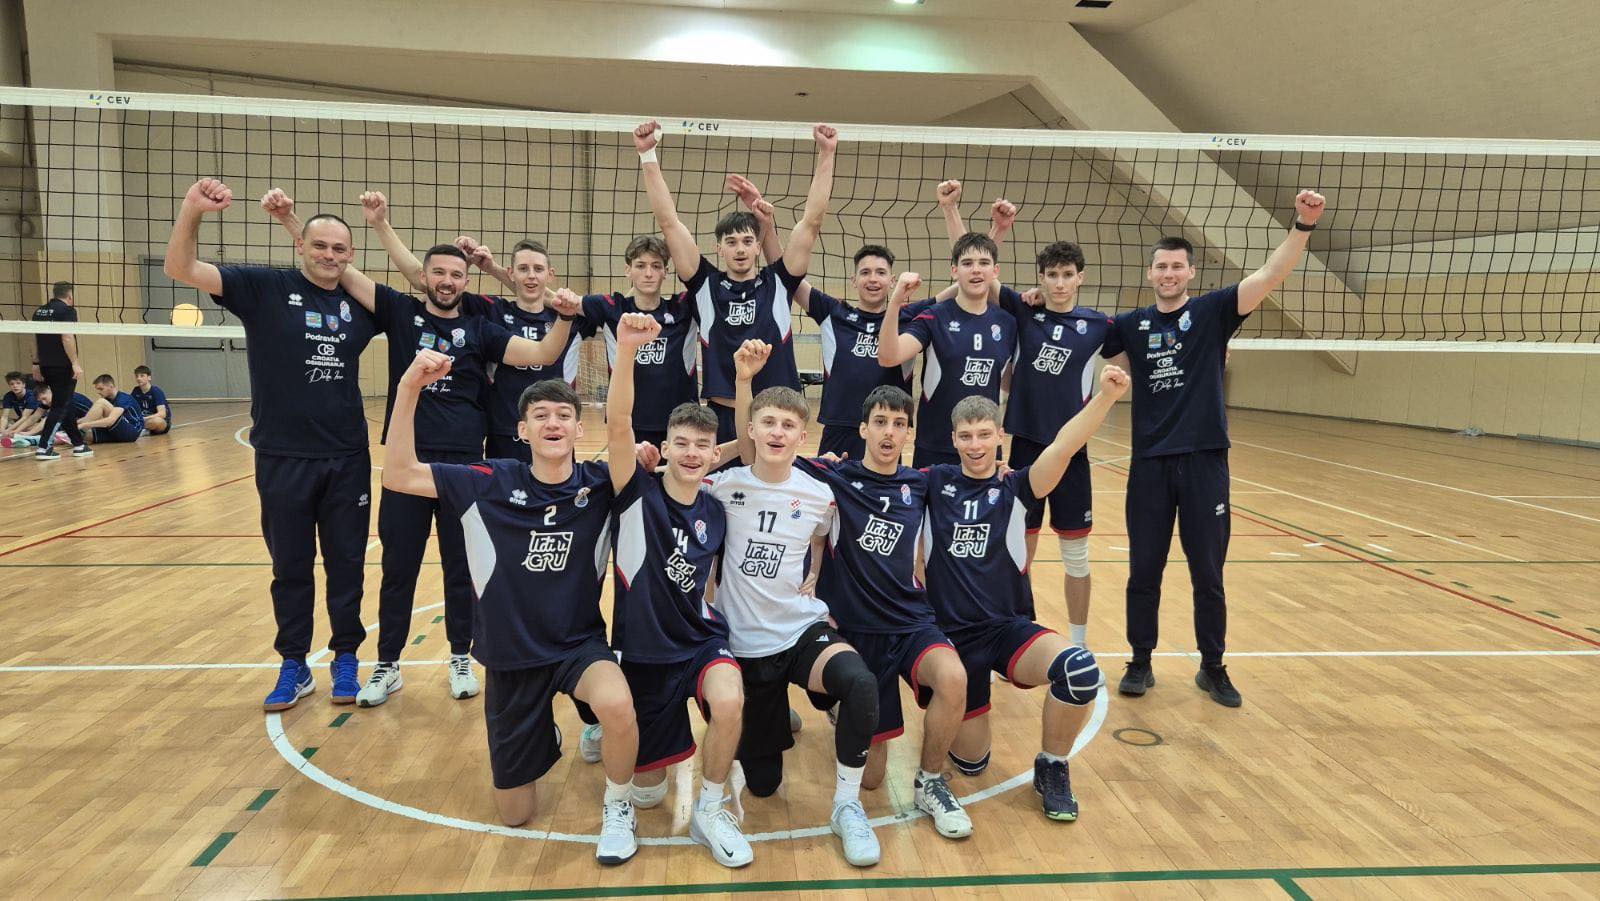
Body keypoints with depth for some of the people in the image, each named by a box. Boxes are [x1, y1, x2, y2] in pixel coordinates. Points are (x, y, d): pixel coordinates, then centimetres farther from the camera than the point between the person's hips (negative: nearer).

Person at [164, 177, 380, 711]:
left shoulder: (360, 302, 5)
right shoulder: (264, 288, -3)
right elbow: (180, 269, -11)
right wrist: (191, 210, -28)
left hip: (348, 459, 2)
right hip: (283, 458, -2)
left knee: (347, 564, 10)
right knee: (290, 568, 10)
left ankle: (346, 659, 25)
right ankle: (294, 667, 24)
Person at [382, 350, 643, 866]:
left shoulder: (599, 485, -8)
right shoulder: (492, 484, -9)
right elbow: (398, 476, -12)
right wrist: (409, 389, -23)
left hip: (580, 645, -1)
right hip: (510, 656, 2)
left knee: (617, 705, -38)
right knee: (515, 815, 13)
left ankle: (618, 806, -6)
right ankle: (543, 741, 48)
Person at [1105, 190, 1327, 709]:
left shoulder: (1213, 311, 0)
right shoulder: (1130, 325, 6)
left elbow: (1271, 275, -11)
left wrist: (1303, 225, -25)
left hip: (1204, 461, -1)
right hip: (1149, 462, 2)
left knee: (1208, 574, 8)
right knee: (1143, 572, 9)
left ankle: (1213, 669, 23)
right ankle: (1140, 664, 24)